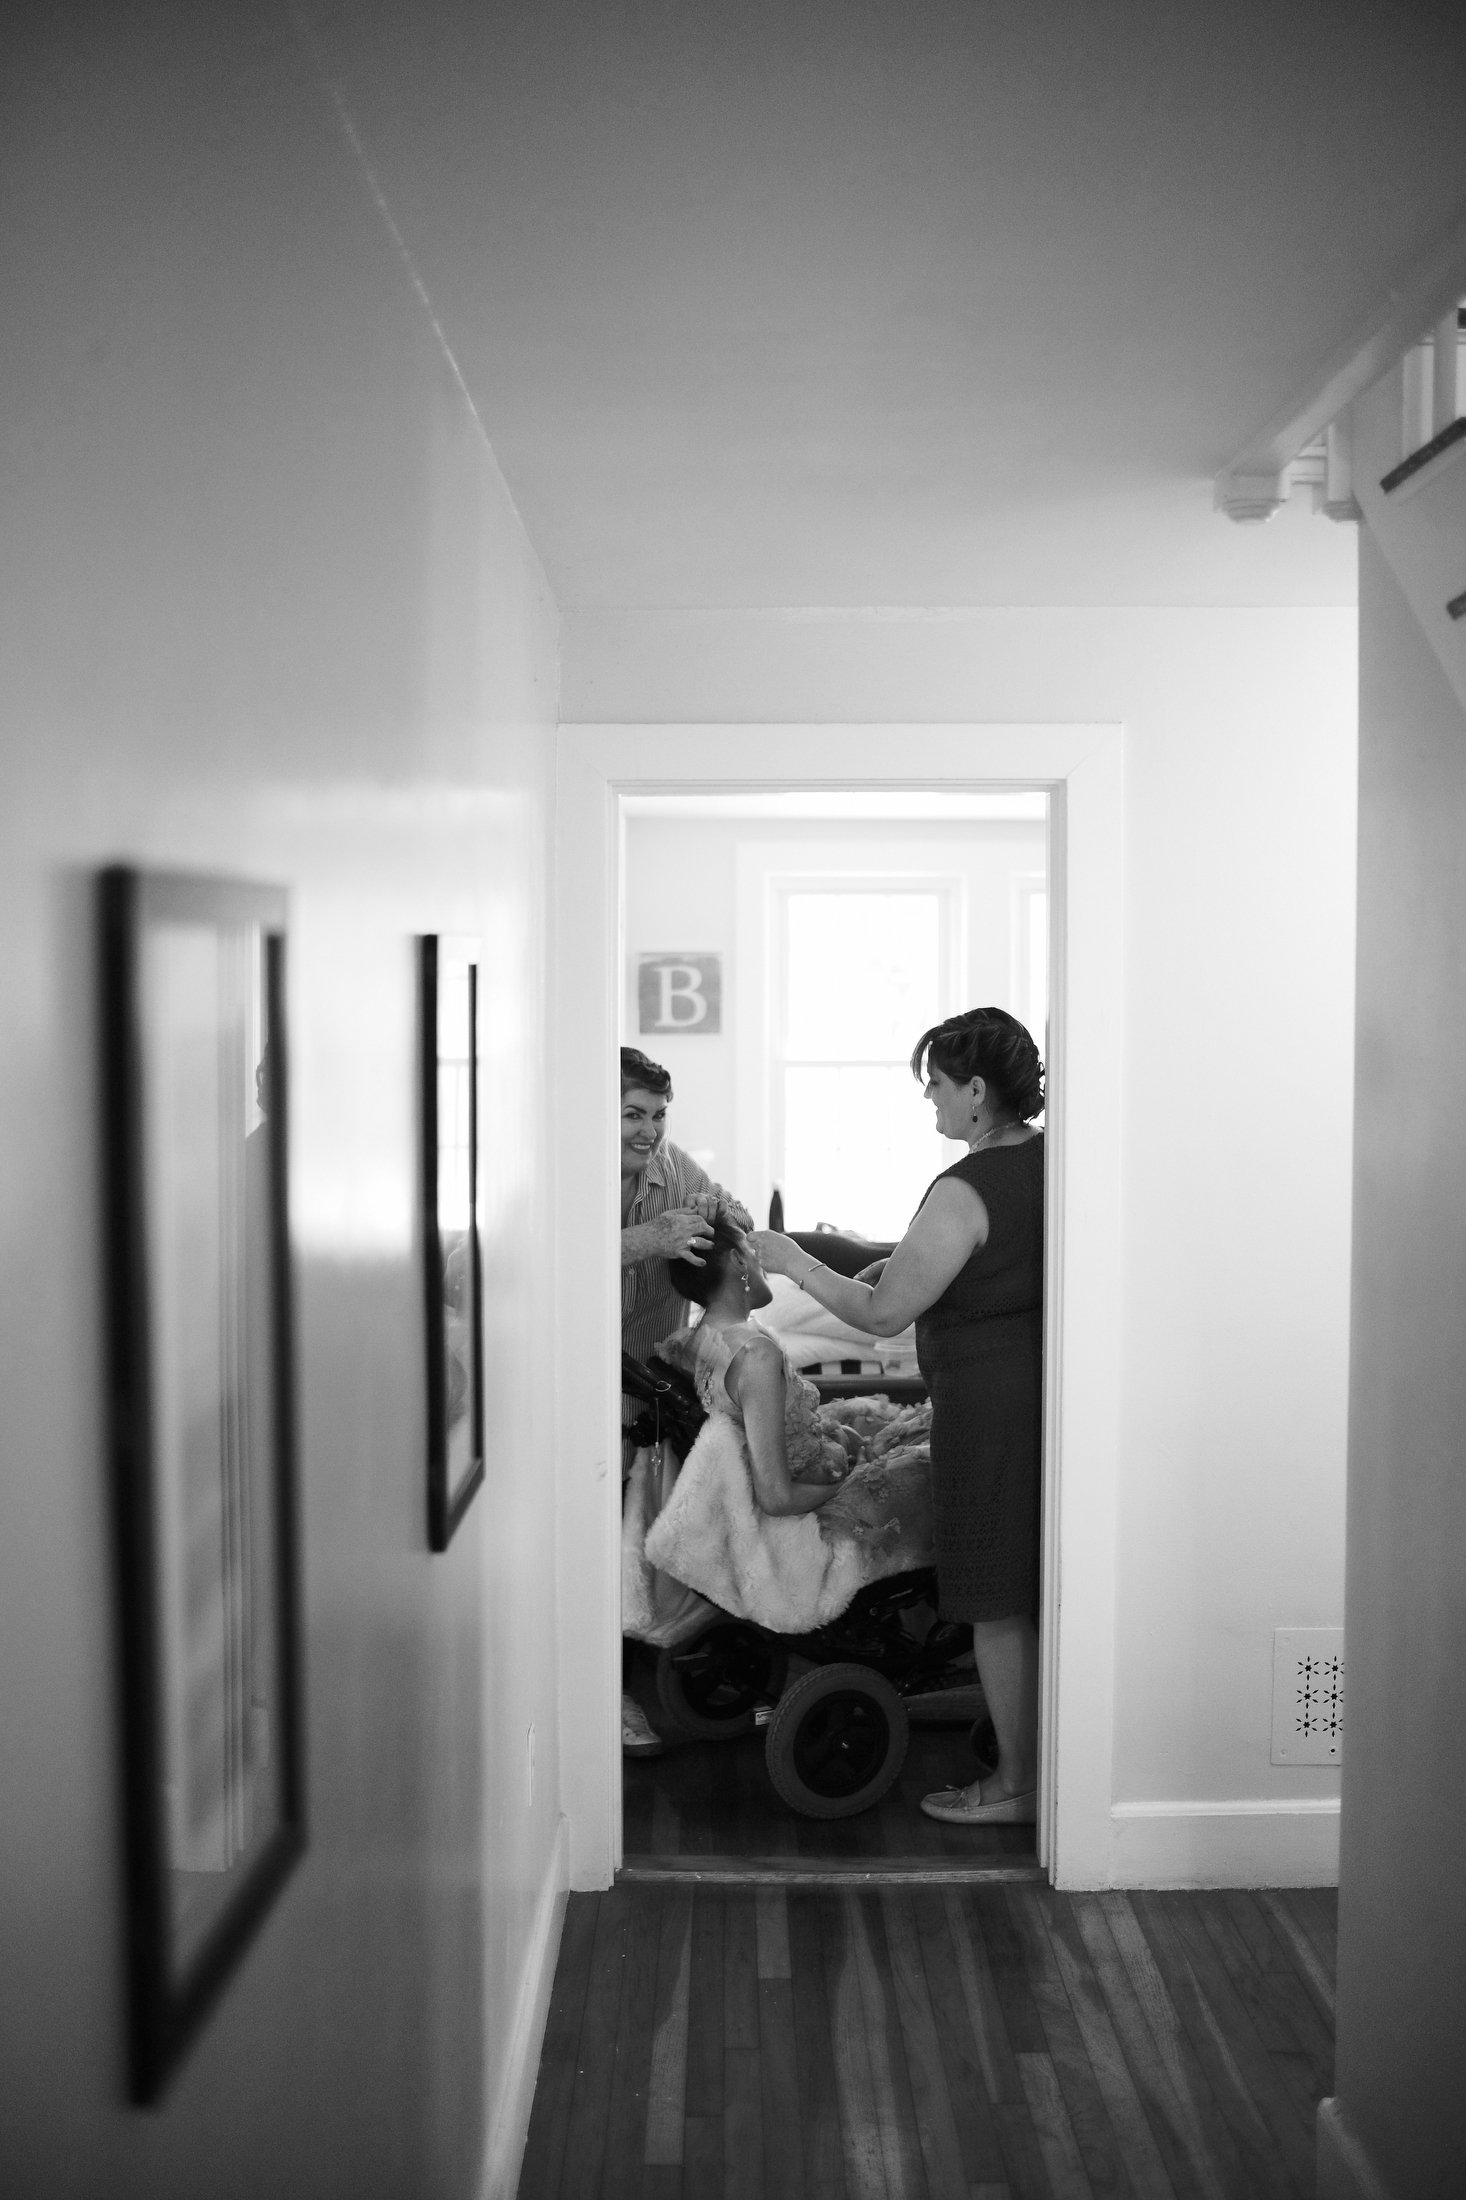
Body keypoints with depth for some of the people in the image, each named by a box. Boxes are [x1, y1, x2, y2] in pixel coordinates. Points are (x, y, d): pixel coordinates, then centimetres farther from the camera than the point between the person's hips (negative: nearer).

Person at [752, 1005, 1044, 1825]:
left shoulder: (964, 1192, -19)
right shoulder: (1053, 1162, 6)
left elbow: (884, 1314, -16)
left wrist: (795, 1261, -4)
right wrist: (904, 1265, 15)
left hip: (991, 1403, -8)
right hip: (1051, 1386, 8)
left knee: (999, 1604, 4)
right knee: (1044, 1589, 17)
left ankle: (1017, 1784, 15)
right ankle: (1054, 1759, 27)